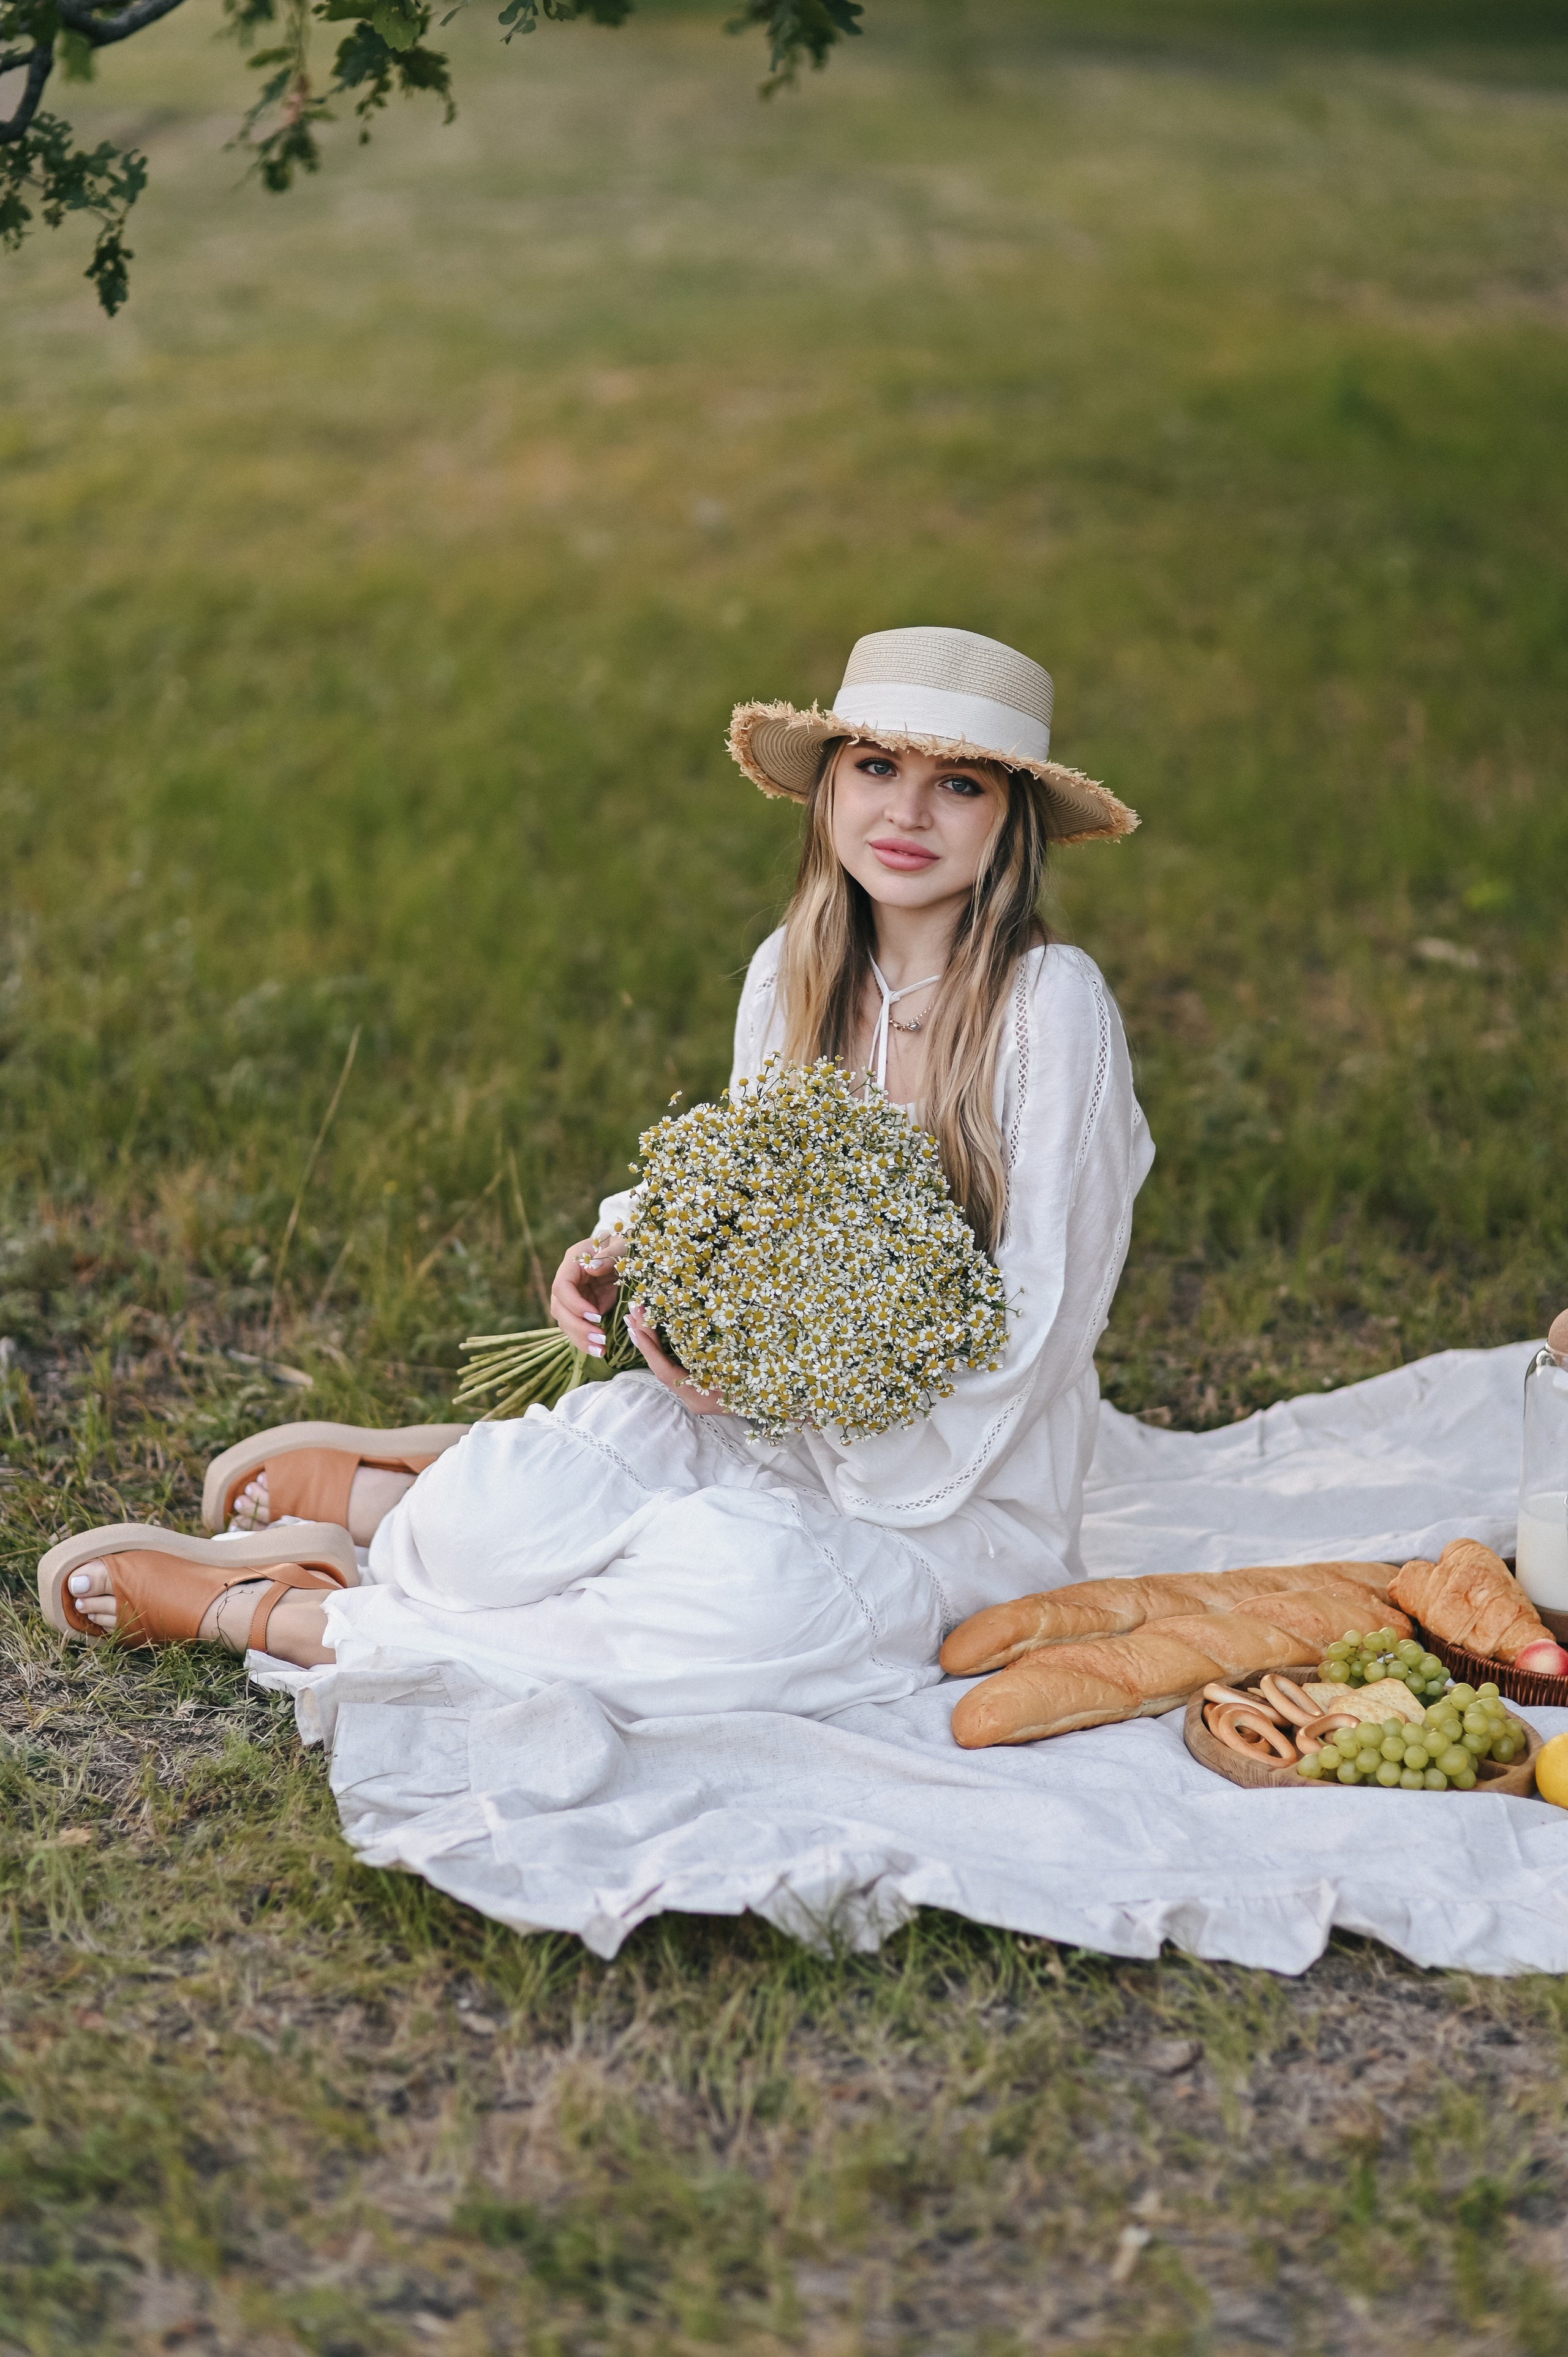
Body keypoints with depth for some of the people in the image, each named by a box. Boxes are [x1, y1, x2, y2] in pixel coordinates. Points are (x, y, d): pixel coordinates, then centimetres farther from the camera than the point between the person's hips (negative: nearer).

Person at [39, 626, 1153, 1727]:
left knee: (743, 1589, -34)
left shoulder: (1053, 1008, -16)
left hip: (957, 1504, -3)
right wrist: (626, 1257, -11)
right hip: (778, 1425, 3)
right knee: (492, 1513, -25)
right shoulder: (792, 972, 0)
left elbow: (1032, 1328, -14)